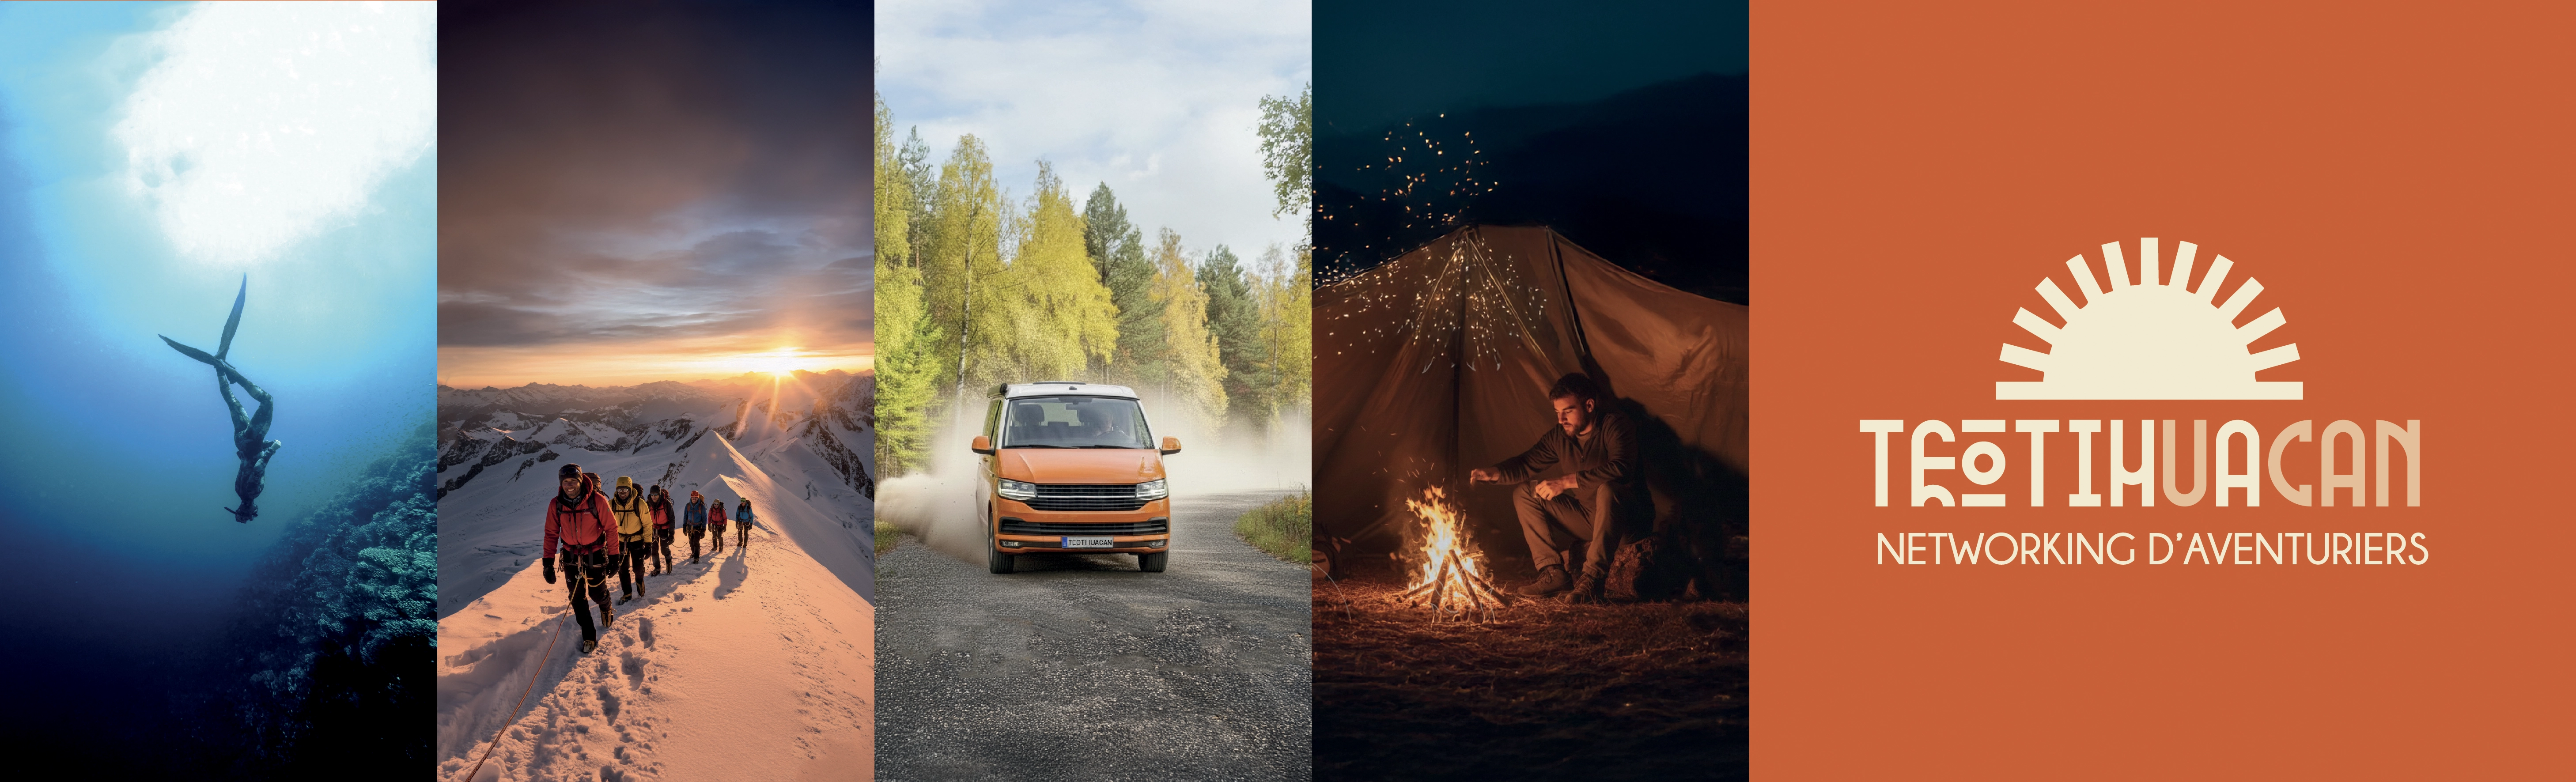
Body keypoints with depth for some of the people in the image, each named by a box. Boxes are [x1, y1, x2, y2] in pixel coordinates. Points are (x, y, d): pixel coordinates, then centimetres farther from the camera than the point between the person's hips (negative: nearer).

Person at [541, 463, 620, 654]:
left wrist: (614, 557, -10)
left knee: (597, 593, 6)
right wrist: (548, 562, -5)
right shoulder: (556, 505, -10)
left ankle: (606, 608, 42)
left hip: (595, 554, -2)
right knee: (577, 597, 3)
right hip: (571, 557, 2)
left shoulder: (596, 501, -19)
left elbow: (611, 528, -11)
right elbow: (551, 534, -1)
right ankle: (589, 637, 17)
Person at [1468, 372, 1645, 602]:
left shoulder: (1615, 426, -19)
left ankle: (1593, 579, -38)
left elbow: (1620, 469, -36)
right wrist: (1493, 473, -14)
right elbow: (1526, 465, 7)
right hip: (1586, 516, 7)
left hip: (1625, 515, -7)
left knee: (1607, 488, -40)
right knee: (1524, 494, 1)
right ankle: (1553, 573, -8)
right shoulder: (1560, 436, 1)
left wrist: (1565, 482, -35)